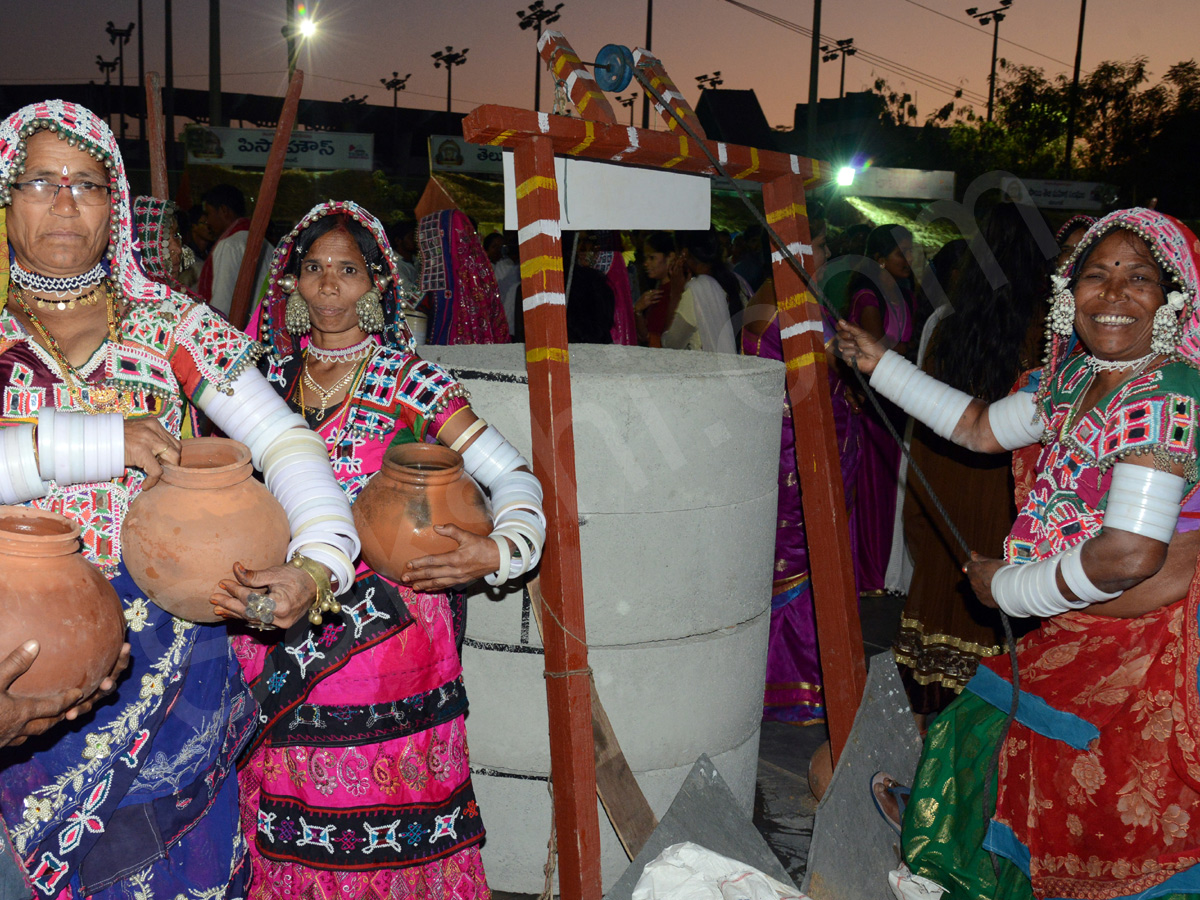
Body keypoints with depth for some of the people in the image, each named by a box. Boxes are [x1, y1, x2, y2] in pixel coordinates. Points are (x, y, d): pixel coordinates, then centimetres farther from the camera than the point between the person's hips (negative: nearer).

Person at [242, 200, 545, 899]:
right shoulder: (267, 377, 7)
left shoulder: (411, 381, -5)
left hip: (391, 624, -3)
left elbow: (513, 475, -8)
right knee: (293, 799, 10)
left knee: (394, 796, 3)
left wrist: (502, 550, -26)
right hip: (284, 628, 3)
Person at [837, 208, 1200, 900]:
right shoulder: (1075, 375, 3)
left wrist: (1007, 586, -15)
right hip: (1077, 633, 9)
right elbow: (984, 428, 18)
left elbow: (1131, 554, -30)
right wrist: (881, 364, 17)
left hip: (1144, 653, -9)